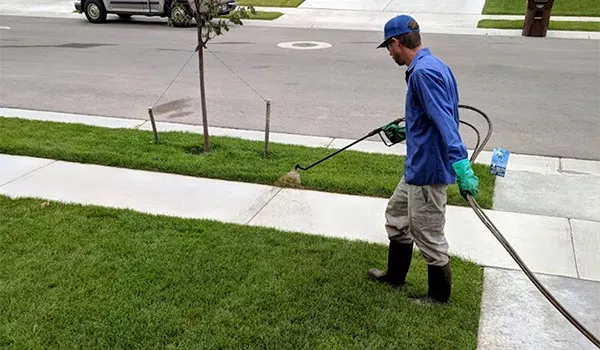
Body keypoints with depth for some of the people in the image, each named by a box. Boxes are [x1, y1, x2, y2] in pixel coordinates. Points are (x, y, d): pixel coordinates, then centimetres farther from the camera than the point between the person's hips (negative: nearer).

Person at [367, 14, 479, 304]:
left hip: (428, 170, -11)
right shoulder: (430, 66, 10)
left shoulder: (423, 72, -22)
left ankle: (440, 295, 26)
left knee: (428, 236, 5)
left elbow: (444, 121, -33)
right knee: (396, 214, 25)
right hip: (417, 167, 11)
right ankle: (395, 275, 42)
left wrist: (461, 164, -40)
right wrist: (406, 132, 30)